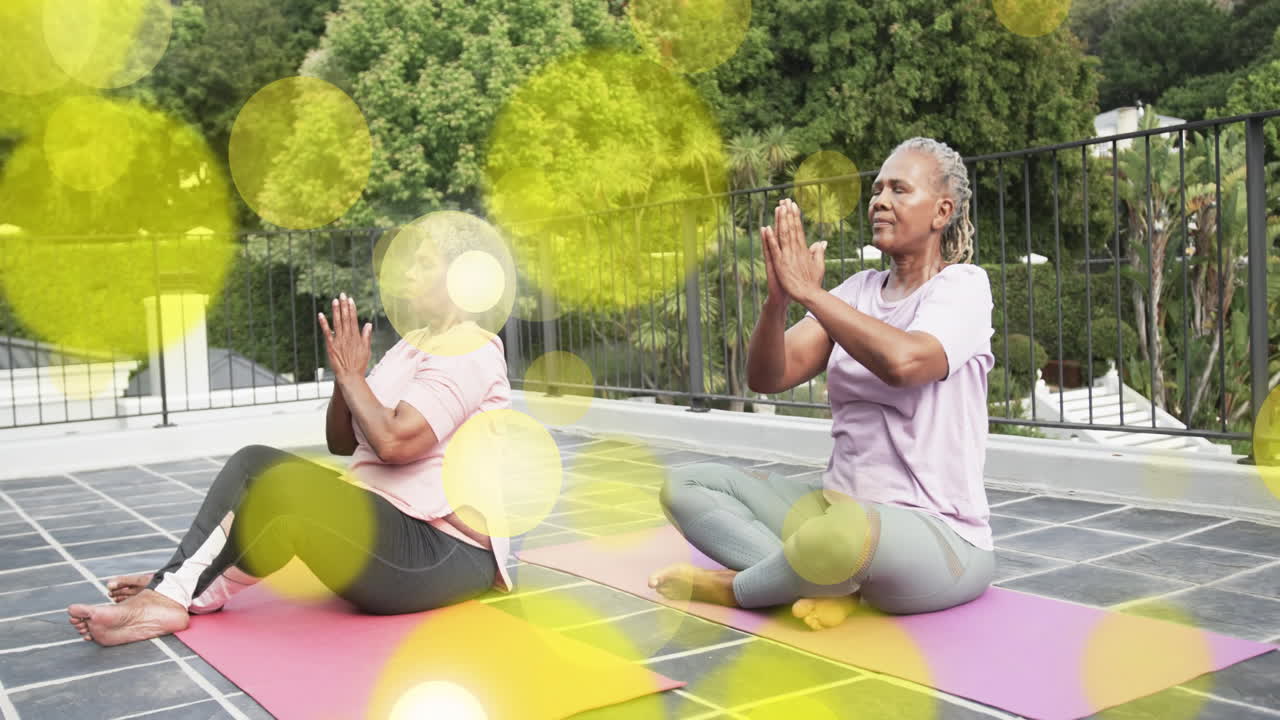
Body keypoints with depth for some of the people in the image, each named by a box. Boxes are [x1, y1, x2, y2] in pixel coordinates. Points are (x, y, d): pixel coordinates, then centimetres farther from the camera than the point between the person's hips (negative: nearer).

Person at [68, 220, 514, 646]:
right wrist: (344, 373, -3)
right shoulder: (412, 344, 18)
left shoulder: (470, 352, -12)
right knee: (256, 462, -6)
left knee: (286, 488, -28)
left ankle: (194, 593, -9)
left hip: (442, 553, -9)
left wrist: (351, 374, -10)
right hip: (382, 524, 9)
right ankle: (167, 594, -18)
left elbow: (393, 440, -25)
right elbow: (341, 443, 15)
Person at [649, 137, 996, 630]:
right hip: (839, 506, 7)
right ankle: (831, 585, -17)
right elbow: (768, 378, -2)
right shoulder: (858, 291, 10)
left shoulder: (963, 285, -6)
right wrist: (778, 299, -20)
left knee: (844, 533, -42)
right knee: (684, 488, -2)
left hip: (939, 535, -7)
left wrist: (809, 291, -23)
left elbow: (903, 361, -30)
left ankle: (734, 587, -10)